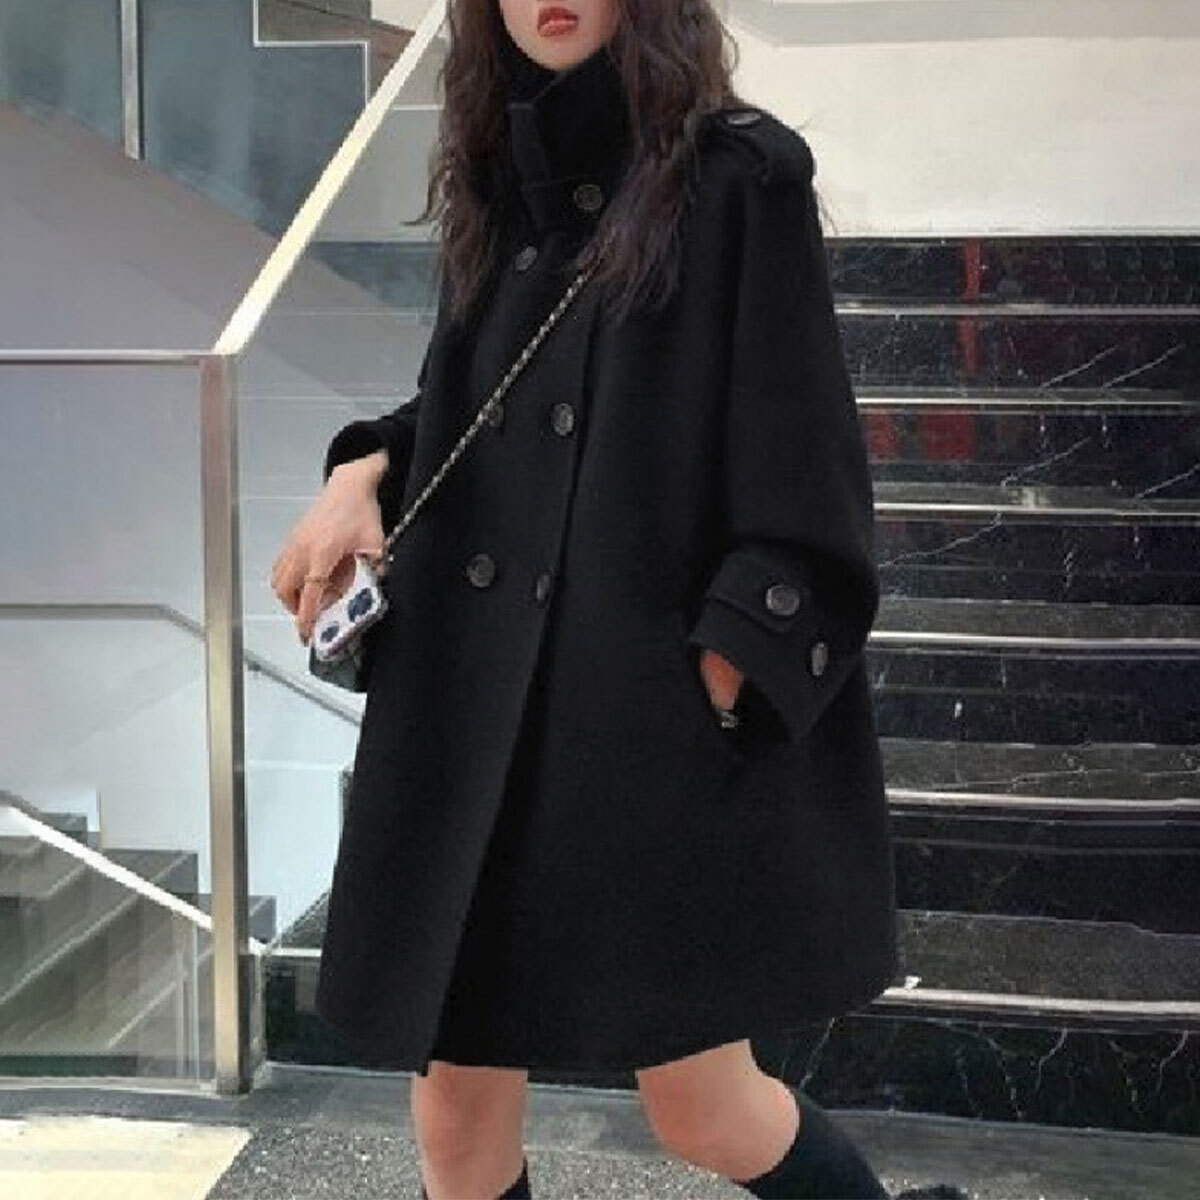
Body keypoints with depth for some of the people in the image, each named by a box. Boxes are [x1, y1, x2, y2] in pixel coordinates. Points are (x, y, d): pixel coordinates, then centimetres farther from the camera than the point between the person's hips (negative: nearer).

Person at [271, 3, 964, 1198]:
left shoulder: (738, 174, -6)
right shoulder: (501, 181, 11)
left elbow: (801, 465, -8)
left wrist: (720, 682, -15)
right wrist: (365, 474, 4)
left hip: (660, 712, -5)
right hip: (479, 713, 6)